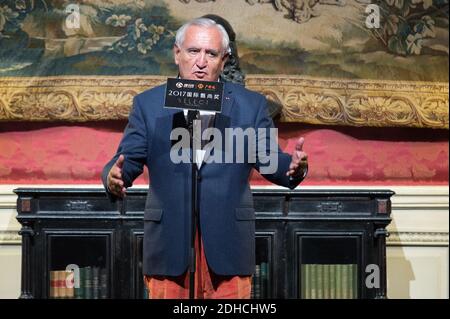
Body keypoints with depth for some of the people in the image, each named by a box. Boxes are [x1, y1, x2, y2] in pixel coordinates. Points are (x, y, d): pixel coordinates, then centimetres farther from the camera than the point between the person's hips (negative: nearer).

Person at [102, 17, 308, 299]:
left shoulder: (251, 104, 8)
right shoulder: (148, 104, 8)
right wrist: (114, 177, -19)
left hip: (228, 245, 0)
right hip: (168, 245, 0)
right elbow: (130, 160, 4)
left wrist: (293, 167, -19)